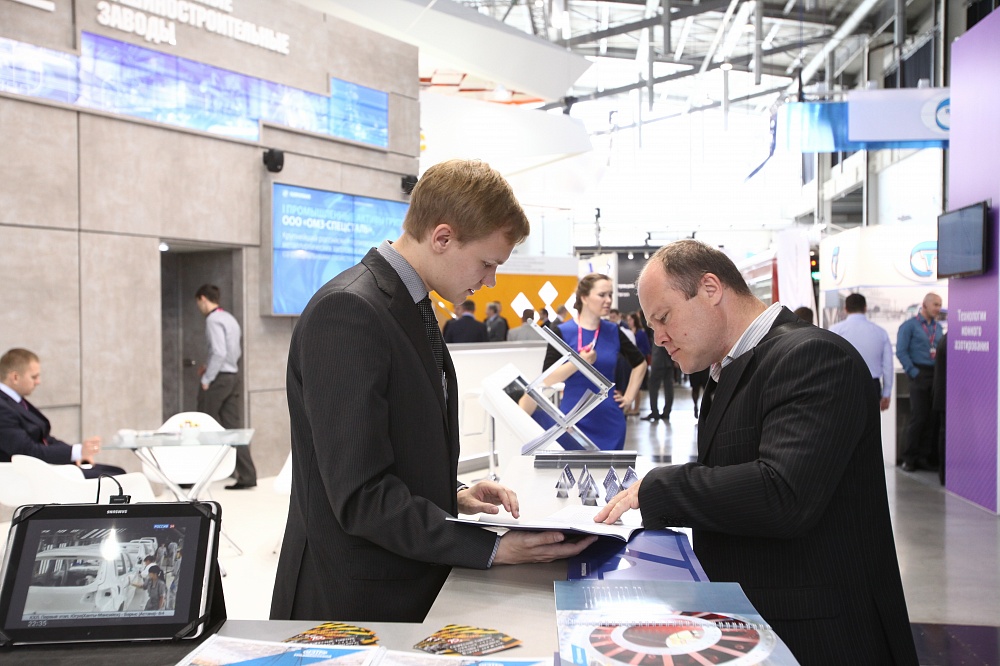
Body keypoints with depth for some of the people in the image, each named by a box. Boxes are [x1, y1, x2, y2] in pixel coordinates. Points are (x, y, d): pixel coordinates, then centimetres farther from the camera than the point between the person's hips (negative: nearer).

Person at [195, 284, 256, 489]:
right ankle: (247, 476, 2)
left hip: (219, 379, -8)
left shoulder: (213, 320, -11)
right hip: (234, 377, 8)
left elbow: (219, 352, -21)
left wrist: (207, 378, -15)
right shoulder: (230, 319, 16)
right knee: (233, 428, 6)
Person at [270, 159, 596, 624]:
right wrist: (491, 548, -23)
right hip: (355, 602, -9)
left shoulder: (409, 307, 8)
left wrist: (453, 496, 3)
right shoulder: (347, 311, -22)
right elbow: (361, 495, -25)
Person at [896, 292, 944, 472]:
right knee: (918, 418, -6)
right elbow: (901, 351, -8)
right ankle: (909, 458, 3)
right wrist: (913, 372, -13)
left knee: (933, 418, 4)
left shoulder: (938, 327, 15)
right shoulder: (909, 325, -2)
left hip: (937, 376, 5)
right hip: (920, 375, -5)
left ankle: (925, 456, 13)